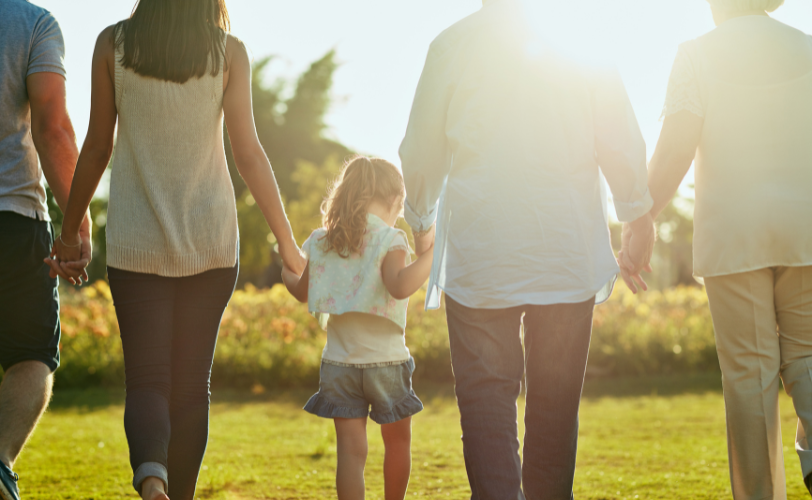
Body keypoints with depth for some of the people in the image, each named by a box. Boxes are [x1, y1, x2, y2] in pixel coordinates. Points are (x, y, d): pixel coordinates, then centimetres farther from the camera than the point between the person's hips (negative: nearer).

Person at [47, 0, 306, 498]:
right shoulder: (229, 51, -3)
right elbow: (248, 154, -6)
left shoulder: (114, 44, -2)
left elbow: (98, 146, 1)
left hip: (136, 242, 0)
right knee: (192, 383, 11)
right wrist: (288, 243, 1)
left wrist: (70, 230, 13)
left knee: (148, 380, 0)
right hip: (211, 240, 1)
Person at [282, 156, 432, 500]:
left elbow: (303, 292, 17)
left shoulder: (321, 241, 5)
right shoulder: (389, 240, -11)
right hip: (386, 359, -3)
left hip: (339, 361, 3)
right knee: (397, 440, 18)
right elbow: (399, 286, -29)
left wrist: (286, 270, 36)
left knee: (350, 448, 1)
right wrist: (430, 255, -24)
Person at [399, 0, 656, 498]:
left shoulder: (452, 44, -1)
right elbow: (622, 140, 1)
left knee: (486, 397, -1)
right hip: (568, 250, 2)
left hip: (479, 250, -2)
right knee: (556, 400, 12)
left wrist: (421, 220, 24)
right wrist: (639, 218, 13)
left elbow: (421, 152, 6)